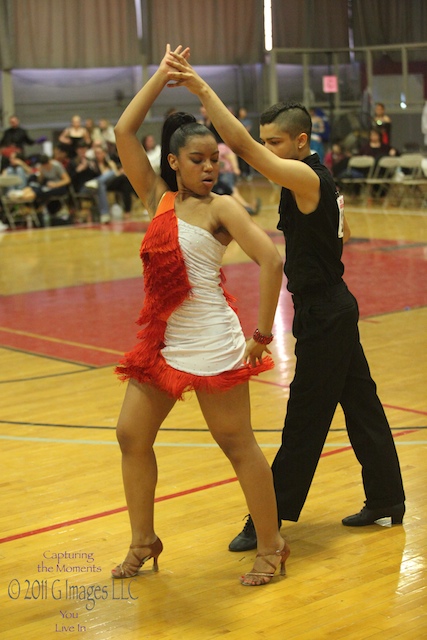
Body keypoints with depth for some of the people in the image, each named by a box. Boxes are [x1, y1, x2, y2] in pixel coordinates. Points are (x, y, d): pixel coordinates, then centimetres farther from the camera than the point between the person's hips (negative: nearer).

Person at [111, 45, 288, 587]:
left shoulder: (220, 207, -7)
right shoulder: (158, 199, 8)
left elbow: (270, 262, -16)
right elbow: (123, 131, 4)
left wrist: (262, 334, -15)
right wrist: (162, 74, 5)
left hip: (211, 346, -6)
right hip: (161, 342, 6)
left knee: (236, 444, 2)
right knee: (131, 434, 9)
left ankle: (271, 547, 15)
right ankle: (143, 543, 24)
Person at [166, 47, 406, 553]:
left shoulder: (305, 178, -19)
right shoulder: (321, 180, 10)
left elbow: (241, 145, -31)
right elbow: (343, 232, 24)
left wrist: (201, 89, -32)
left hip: (322, 314, -10)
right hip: (333, 307, 10)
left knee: (303, 421, -3)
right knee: (360, 404, 16)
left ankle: (269, 521, 5)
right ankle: (387, 501, 27)